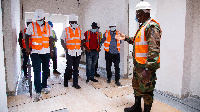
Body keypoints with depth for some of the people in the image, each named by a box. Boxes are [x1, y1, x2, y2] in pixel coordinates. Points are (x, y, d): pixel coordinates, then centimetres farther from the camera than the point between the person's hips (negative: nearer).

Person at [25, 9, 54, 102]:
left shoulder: (48, 27, 6)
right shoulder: (31, 26, -1)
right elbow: (27, 37, 4)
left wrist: (51, 51, 8)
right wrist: (27, 48, -8)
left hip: (46, 52, 3)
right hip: (35, 52, -3)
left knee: (46, 71, 10)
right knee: (37, 72, -6)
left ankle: (44, 87, 28)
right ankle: (38, 92, -1)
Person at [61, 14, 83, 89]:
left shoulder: (79, 30, 14)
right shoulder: (66, 30, 4)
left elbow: (81, 40, 20)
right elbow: (62, 41, 2)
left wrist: (81, 47, 6)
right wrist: (66, 48, -11)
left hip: (78, 52, 3)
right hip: (70, 52, -3)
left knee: (76, 68, 6)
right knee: (69, 67, -5)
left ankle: (75, 83, 14)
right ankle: (65, 81, 17)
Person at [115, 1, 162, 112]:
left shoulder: (151, 26, -17)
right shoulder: (143, 26, 16)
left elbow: (154, 49, -26)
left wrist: (148, 68, -30)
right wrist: (126, 38, 24)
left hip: (146, 66, -10)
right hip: (138, 64, 11)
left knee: (146, 90, 2)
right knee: (137, 86, 21)